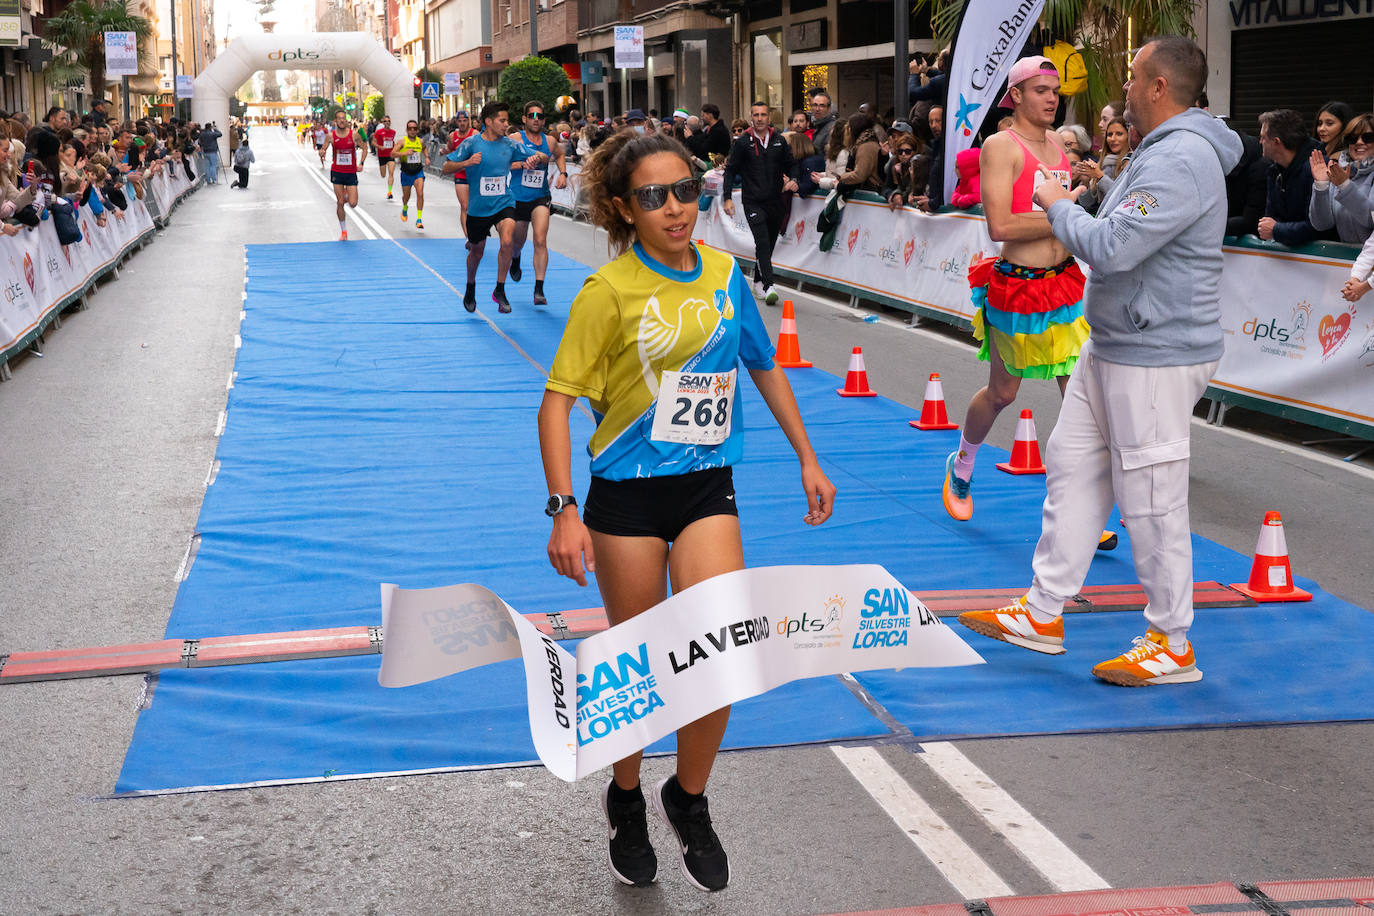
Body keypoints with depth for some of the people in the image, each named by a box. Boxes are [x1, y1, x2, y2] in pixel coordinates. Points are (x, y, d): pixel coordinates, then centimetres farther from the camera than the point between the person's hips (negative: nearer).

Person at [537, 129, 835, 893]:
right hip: (627, 496, -3)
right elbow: (558, 400, -11)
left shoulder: (725, 274, 1)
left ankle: (689, 799, 15)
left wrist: (808, 460, 17)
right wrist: (564, 510, -19)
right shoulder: (610, 292, -11)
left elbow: (765, 366, 16)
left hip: (707, 487, 3)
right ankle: (626, 801, 35)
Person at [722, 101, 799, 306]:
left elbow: (791, 164, 16)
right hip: (752, 201, -4)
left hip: (775, 201, 4)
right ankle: (768, 286, -22)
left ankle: (758, 280, 29)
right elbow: (730, 170, 3)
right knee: (762, 241, -16)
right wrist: (727, 198, -3)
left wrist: (793, 179, -5)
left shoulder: (779, 141, 7)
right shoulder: (743, 142, 0)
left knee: (769, 243, 11)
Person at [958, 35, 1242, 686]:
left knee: (1151, 498, -3)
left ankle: (1172, 646, 10)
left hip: (1155, 360, -11)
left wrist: (1059, 205, -12)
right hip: (1111, 347, 11)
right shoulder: (1160, 150, 15)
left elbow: (1111, 247, -27)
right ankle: (1043, 614, 22)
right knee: (1073, 465, 14)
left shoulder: (1182, 161, -21)